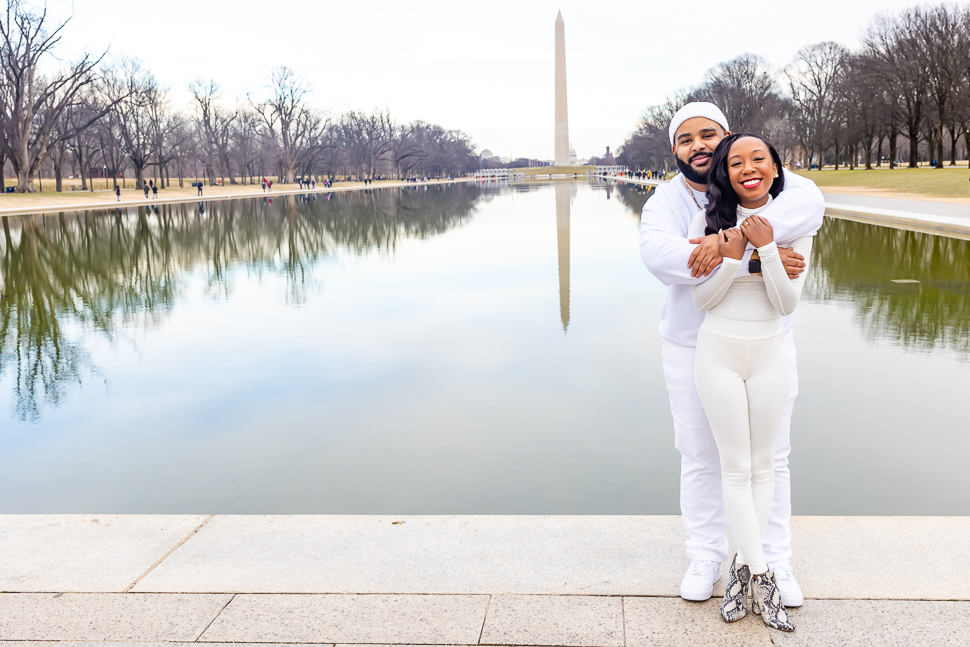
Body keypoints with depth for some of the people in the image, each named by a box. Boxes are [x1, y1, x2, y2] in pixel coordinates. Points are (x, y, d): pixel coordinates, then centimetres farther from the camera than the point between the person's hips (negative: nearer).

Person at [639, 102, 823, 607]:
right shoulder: (665, 201, -8)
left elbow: (807, 203, -31)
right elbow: (659, 255, -31)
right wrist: (755, 260, -38)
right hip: (692, 350, 0)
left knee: (770, 456, 11)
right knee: (700, 457, 11)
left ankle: (775, 561, 28)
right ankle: (706, 557, 29)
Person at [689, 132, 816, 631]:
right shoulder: (709, 220, -6)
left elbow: (787, 304, -8)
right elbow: (702, 299, -6)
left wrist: (767, 248, -20)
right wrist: (732, 256, -21)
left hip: (769, 356, 2)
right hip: (718, 354, -2)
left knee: (763, 464, 9)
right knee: (735, 467, 3)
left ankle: (743, 565, 24)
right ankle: (761, 577, 13)